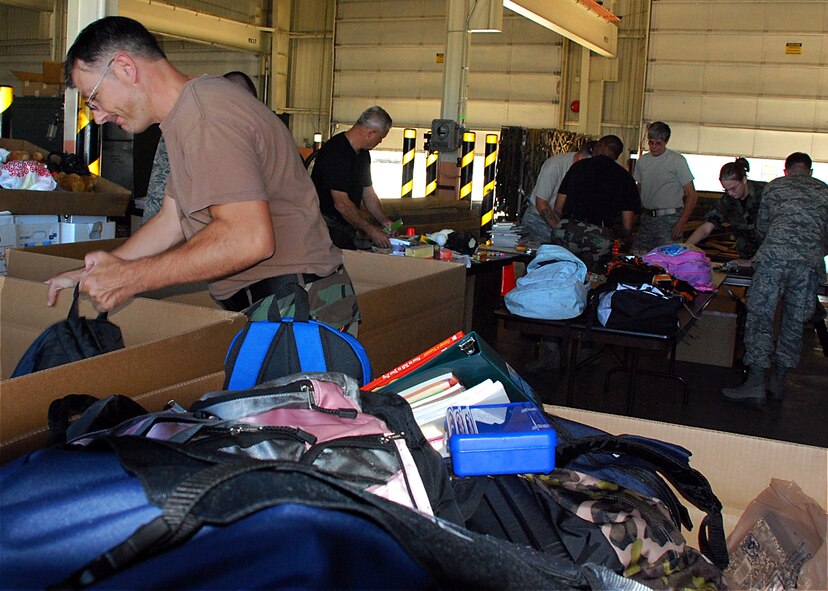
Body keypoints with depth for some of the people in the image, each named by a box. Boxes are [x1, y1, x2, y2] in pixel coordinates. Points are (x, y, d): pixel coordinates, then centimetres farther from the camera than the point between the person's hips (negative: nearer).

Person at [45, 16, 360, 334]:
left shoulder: (203, 109, -17)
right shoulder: (184, 117, 18)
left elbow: (250, 239, -27)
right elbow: (170, 222, 22)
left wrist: (130, 277, -19)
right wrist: (90, 274, 18)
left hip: (294, 306, -10)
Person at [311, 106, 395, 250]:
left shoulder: (363, 153, 11)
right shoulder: (335, 152, -20)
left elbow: (368, 193, 18)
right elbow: (341, 203, -23)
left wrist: (384, 220, 1)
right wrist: (371, 231, -20)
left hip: (347, 226, 9)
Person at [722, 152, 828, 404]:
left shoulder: (774, 186, 19)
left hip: (774, 255, -2)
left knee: (760, 316, -2)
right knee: (794, 322, 10)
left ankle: (756, 383, -9)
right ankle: (778, 383, 15)